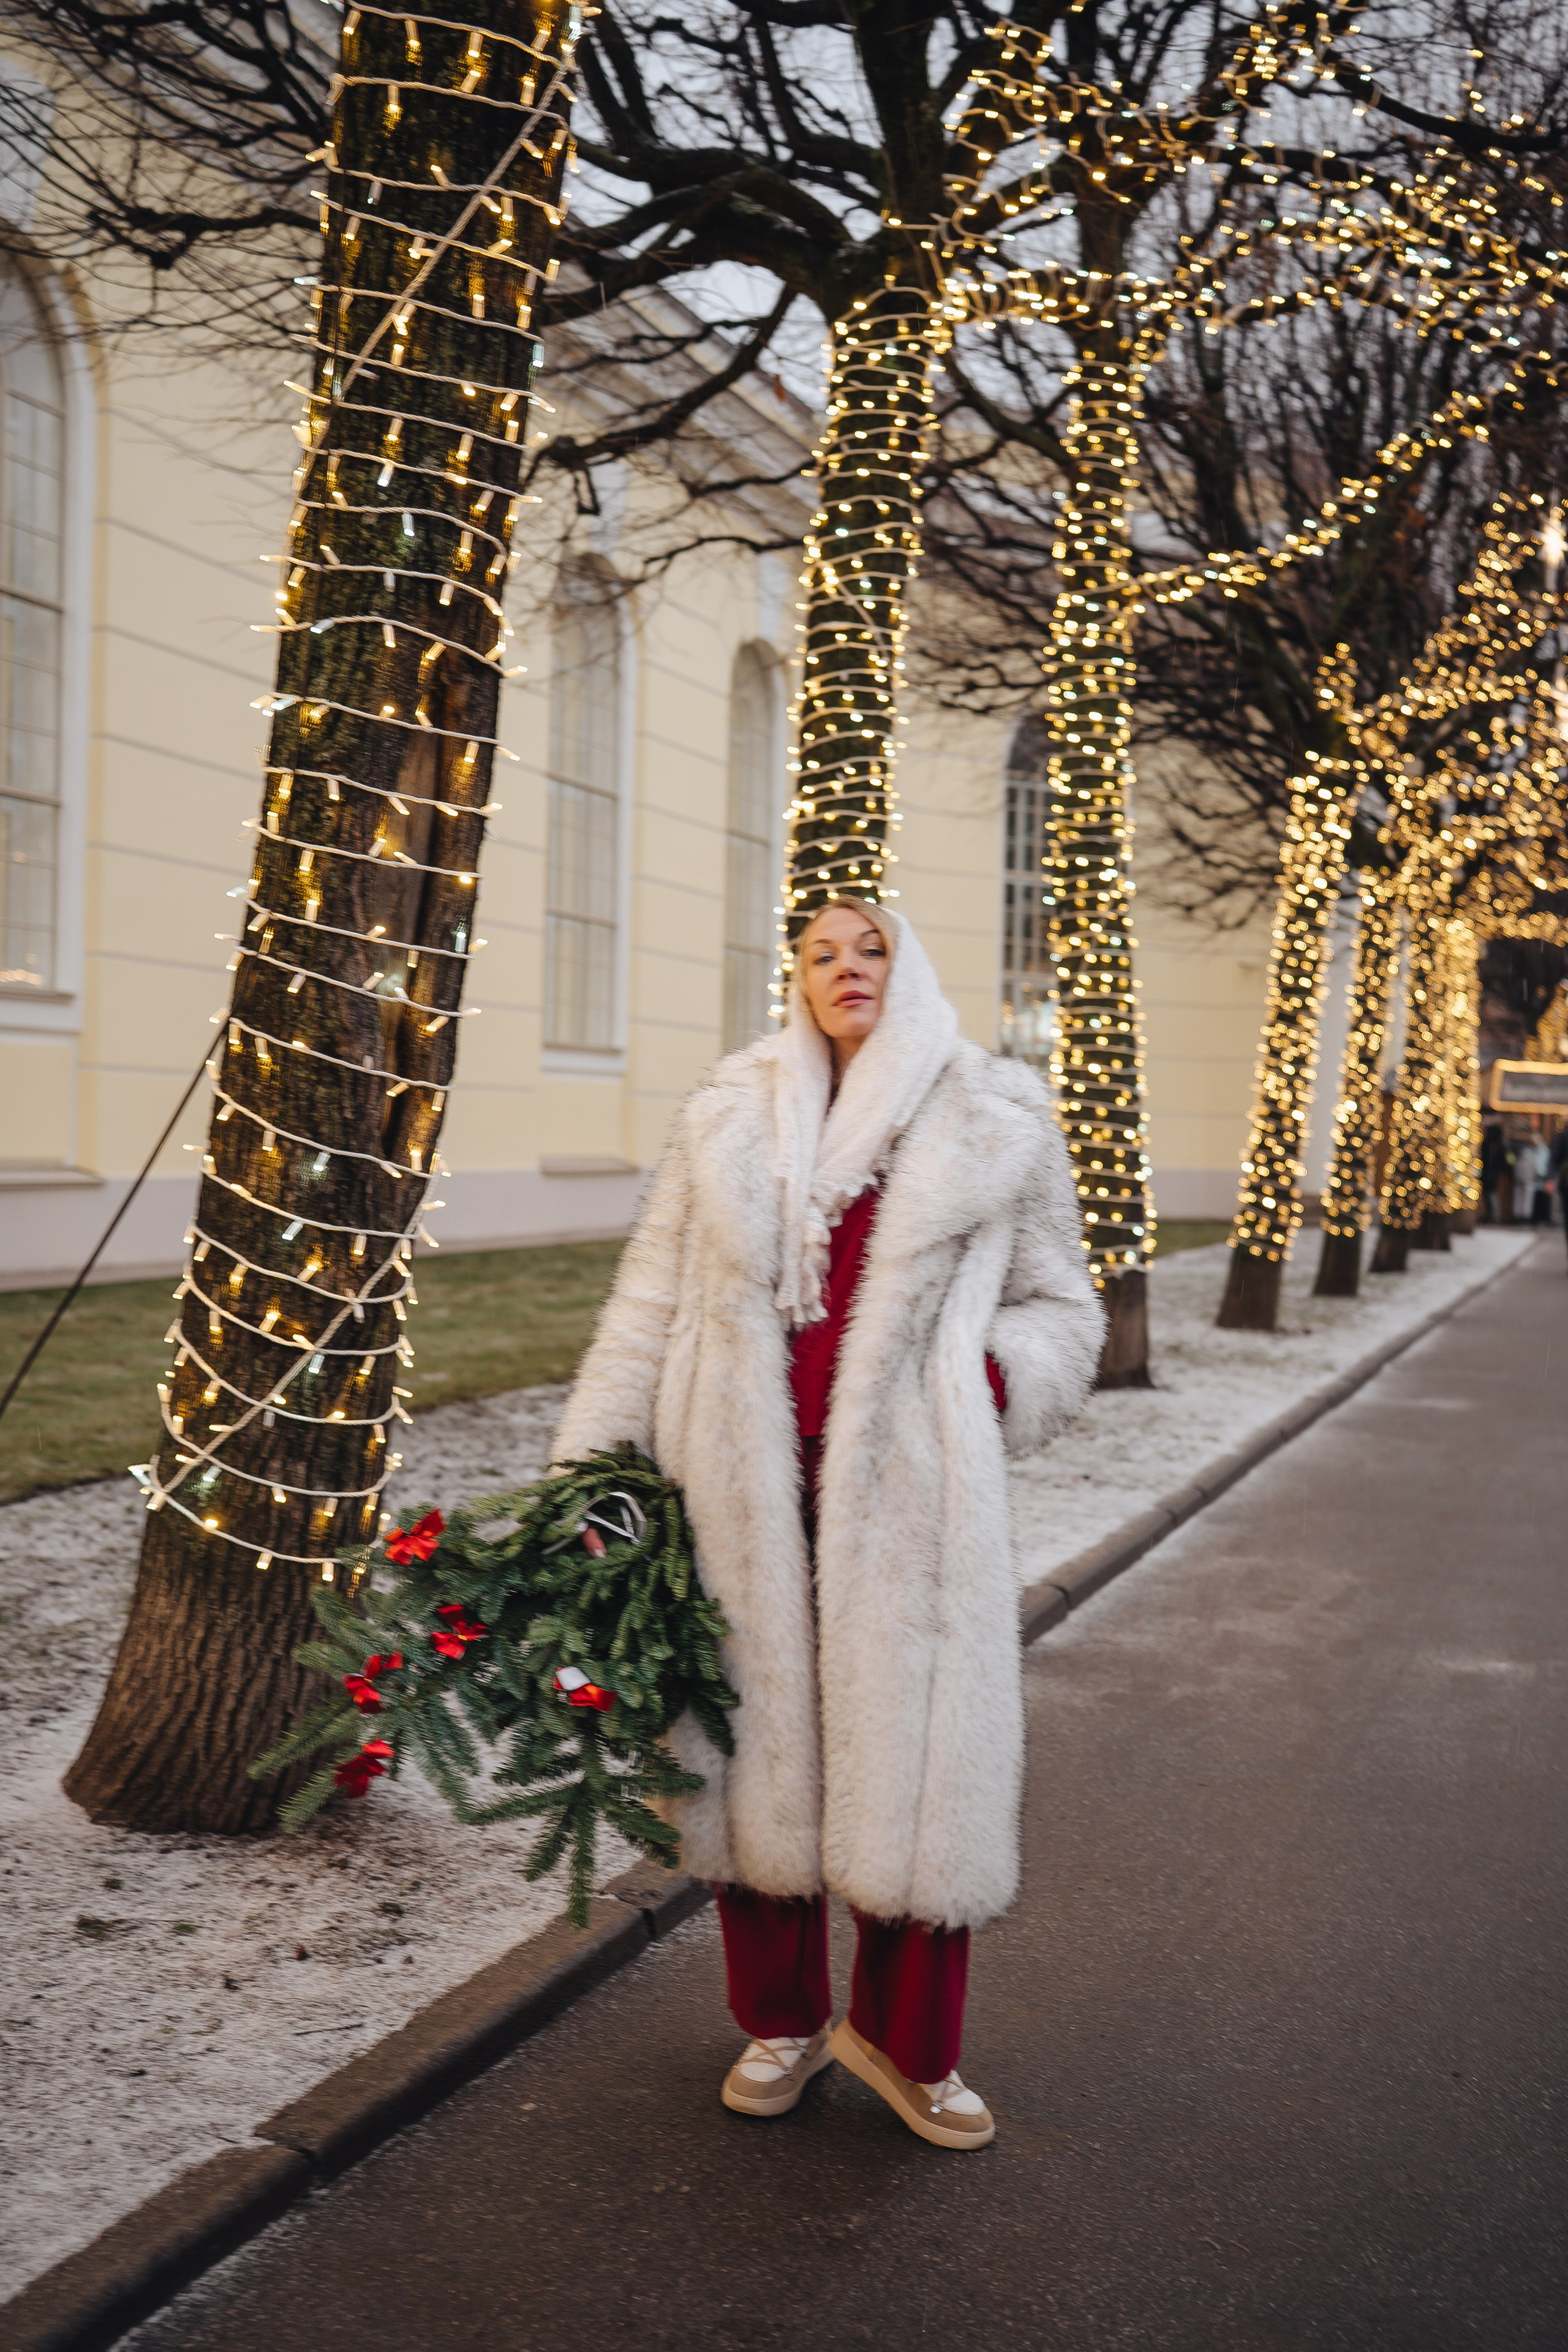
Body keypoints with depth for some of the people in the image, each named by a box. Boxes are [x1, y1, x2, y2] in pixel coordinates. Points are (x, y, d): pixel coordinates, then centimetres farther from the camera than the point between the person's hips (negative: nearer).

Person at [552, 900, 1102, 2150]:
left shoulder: (996, 1129, 6)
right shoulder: (729, 1119, 9)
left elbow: (1060, 1311, 10)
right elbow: (649, 1308, 9)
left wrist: (987, 1385, -10)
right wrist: (590, 1473, 3)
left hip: (905, 1491, -1)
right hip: (743, 1487, 2)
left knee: (911, 1756, 0)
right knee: (758, 1743, 9)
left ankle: (904, 2039, 22)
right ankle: (782, 2021, 29)